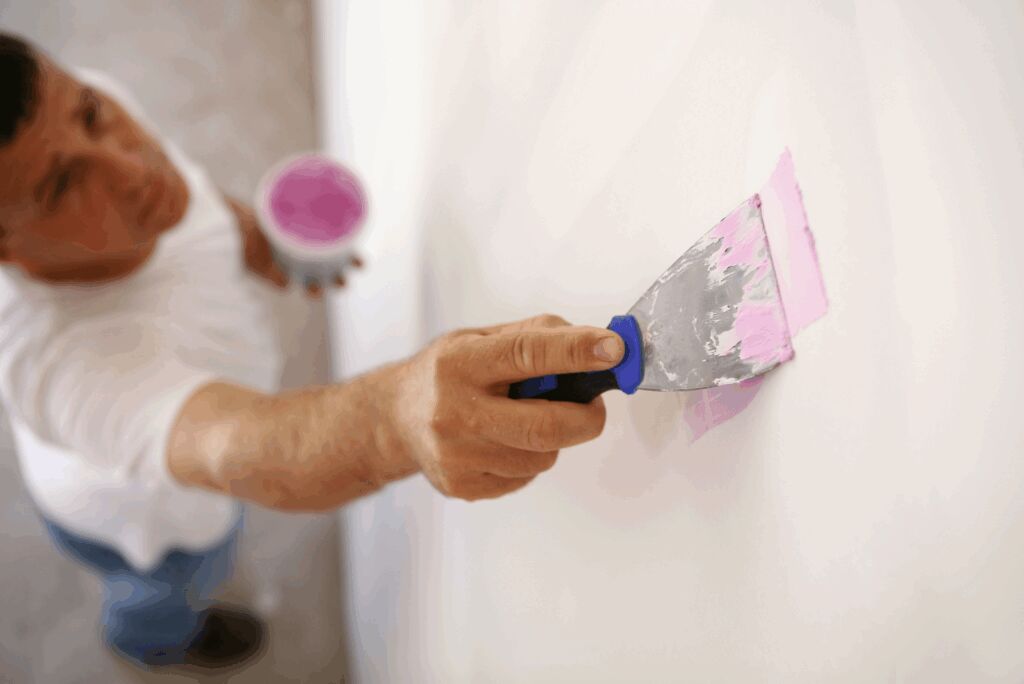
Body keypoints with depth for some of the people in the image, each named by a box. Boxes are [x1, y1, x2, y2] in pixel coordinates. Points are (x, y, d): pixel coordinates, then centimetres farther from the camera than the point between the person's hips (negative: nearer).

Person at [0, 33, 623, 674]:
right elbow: (245, 452, -68)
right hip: (143, 507, -5)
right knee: (182, 574, 31)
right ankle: (151, 635, 70)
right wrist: (399, 414, -89)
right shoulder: (67, 358, -52)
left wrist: (260, 244, -23)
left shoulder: (62, 113, -31)